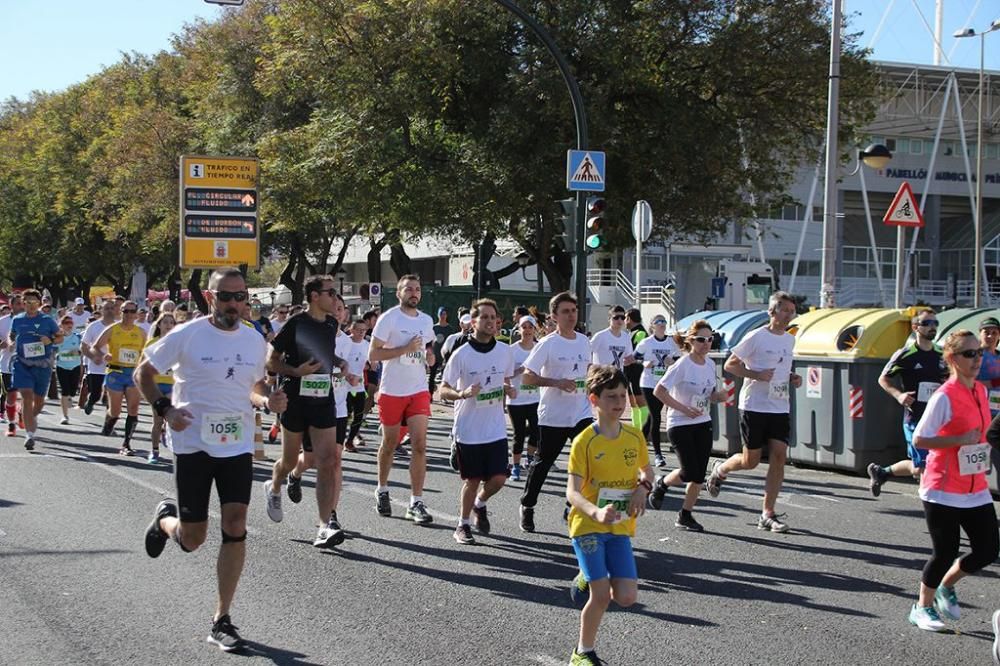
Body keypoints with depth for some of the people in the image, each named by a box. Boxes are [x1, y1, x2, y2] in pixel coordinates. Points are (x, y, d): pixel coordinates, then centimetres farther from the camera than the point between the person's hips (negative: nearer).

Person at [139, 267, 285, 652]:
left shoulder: (255, 341, 4)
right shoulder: (186, 336, -8)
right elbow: (143, 372, 2)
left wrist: (267, 401, -4)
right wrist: (165, 409, -13)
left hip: (238, 444, 3)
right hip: (193, 444, -3)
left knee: (235, 528, -7)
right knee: (192, 539, 3)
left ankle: (221, 621, 4)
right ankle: (166, 519, 42)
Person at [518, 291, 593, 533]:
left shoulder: (584, 341, 7)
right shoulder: (548, 344, -10)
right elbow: (527, 377, -12)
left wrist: (589, 383, 8)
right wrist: (557, 382, -22)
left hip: (581, 413, 4)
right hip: (552, 415, -4)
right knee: (543, 463, 8)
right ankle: (527, 507, 27)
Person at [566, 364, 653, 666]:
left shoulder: (635, 436, 1)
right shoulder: (585, 441, -13)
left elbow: (647, 470, 19)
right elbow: (572, 492, -18)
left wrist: (643, 487, -5)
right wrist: (596, 512, -37)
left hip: (620, 527, 4)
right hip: (587, 525, -4)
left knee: (626, 597, -4)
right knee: (601, 594, -9)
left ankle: (587, 580, 28)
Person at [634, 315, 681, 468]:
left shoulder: (672, 342, 3)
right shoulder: (646, 343, -5)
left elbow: (679, 358, 12)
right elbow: (636, 356, 5)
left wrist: (672, 361, -9)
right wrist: (644, 363, -14)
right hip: (648, 383, -4)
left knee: (652, 417, 10)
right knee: (655, 417, -9)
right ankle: (657, 454, -4)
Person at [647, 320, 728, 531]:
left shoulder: (710, 364, 5)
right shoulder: (682, 365, -16)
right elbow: (659, 391, -17)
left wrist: (720, 396, -7)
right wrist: (684, 409, -19)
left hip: (703, 424, 6)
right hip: (680, 425, -6)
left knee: (699, 475, 2)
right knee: (690, 472, -11)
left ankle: (685, 516, 16)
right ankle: (661, 484, 20)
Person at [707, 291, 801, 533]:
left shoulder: (790, 339, 11)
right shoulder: (756, 337, -9)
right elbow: (730, 365, -6)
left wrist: (793, 378, 7)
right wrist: (756, 374, -20)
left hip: (780, 408, 6)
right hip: (754, 406, -5)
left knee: (779, 456, -5)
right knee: (751, 461, 1)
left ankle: (767, 515, 1)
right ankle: (720, 470, 35)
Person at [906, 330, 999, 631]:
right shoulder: (945, 396, -16)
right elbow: (919, 439, -19)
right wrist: (961, 439, -24)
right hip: (943, 491, -7)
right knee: (945, 553, 0)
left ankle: (945, 587, 30)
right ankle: (923, 607, 23)